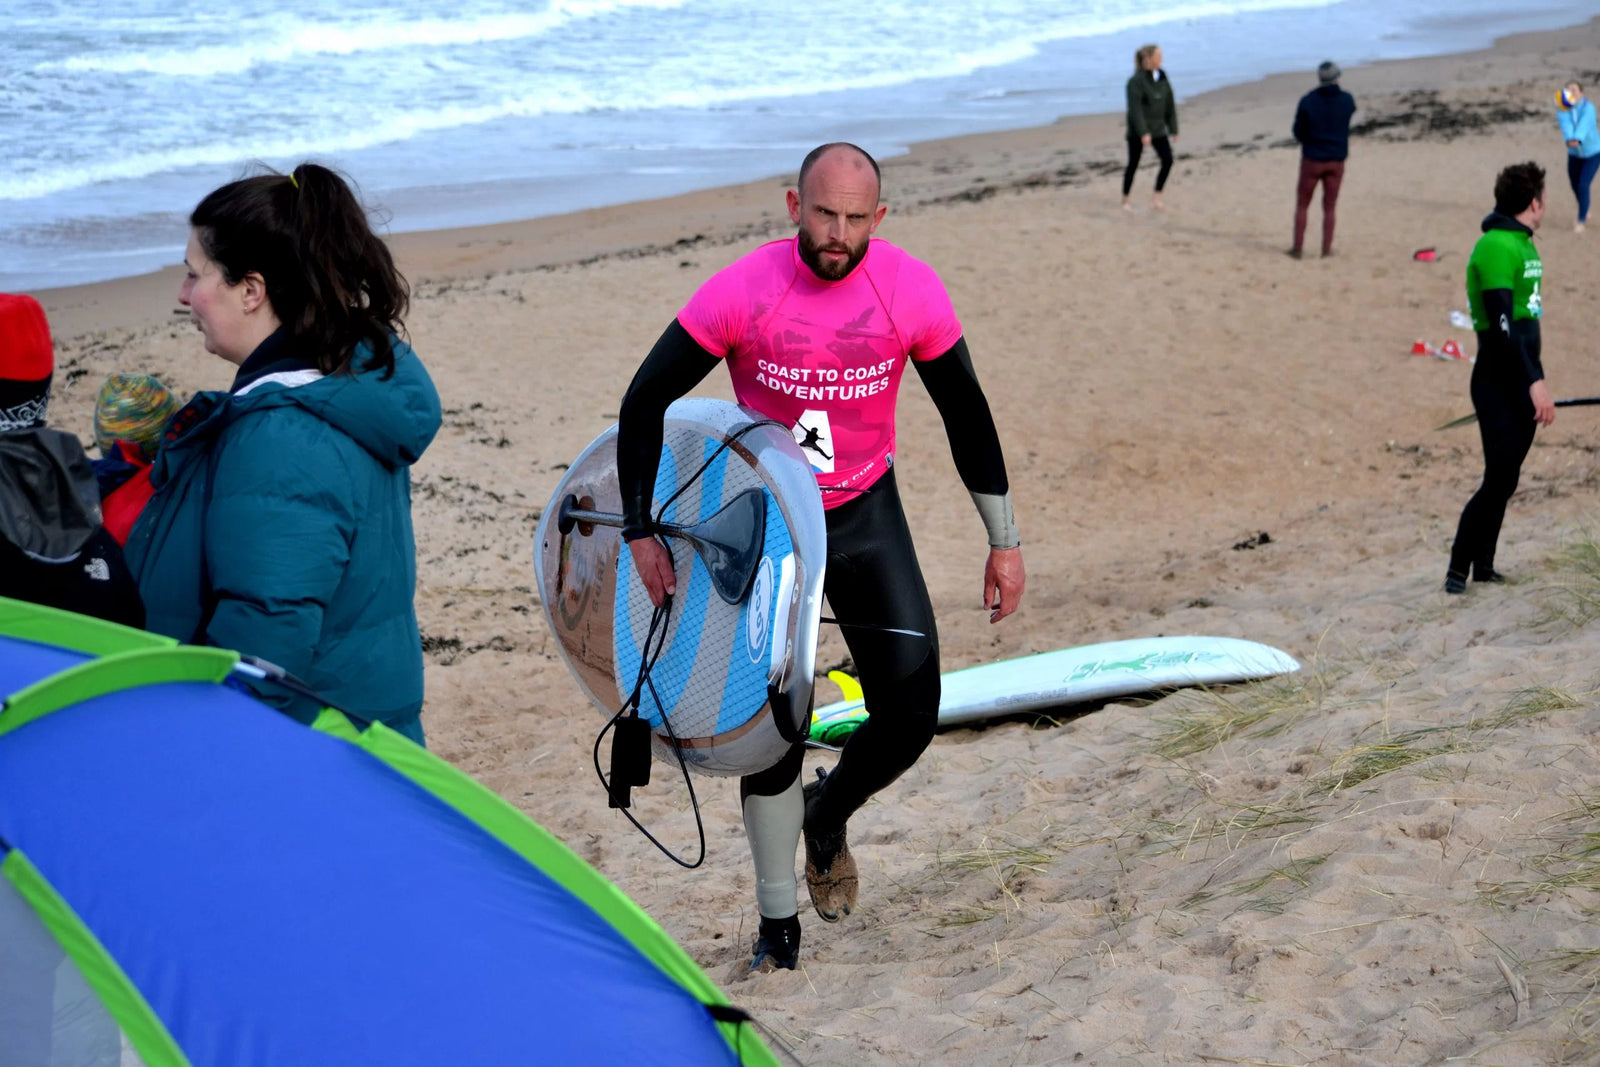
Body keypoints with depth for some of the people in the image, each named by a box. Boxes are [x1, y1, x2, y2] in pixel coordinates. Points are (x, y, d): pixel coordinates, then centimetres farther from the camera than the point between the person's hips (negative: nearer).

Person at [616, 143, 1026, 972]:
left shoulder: (911, 292, -15)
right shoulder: (741, 293, -21)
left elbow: (966, 415, -2)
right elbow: (645, 402, -13)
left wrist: (1004, 540, 2)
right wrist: (639, 530, -18)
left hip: (867, 514, 2)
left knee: (910, 716, -6)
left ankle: (827, 818, 28)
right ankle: (777, 933, 15)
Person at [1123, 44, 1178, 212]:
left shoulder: (1162, 78, 5)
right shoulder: (1136, 81, -15)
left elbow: (1170, 105, 10)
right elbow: (1135, 108, -19)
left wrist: (1173, 129, 8)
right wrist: (1143, 133, -24)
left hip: (1158, 129, 6)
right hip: (1138, 130, -6)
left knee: (1168, 160, -7)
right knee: (1133, 164, 3)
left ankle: (1156, 198, 1)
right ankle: (1126, 200, 17)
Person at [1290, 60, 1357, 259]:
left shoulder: (1307, 101, -14)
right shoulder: (1347, 101, -8)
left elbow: (1299, 132, -6)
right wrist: (1335, 89, 17)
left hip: (1312, 160, -2)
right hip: (1336, 161, 2)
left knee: (1302, 204, 11)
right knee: (1329, 207, 11)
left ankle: (1298, 247, 9)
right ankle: (1327, 248, 10)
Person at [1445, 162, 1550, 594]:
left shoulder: (1523, 244, 15)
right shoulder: (1497, 247, -15)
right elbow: (1501, 323, -23)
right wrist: (1534, 382, -25)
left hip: (1522, 384, 9)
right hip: (1499, 384, -9)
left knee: (1506, 480, 10)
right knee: (1499, 479, -9)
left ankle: (1483, 565, 17)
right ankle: (1458, 568, -1)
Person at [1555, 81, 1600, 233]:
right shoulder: (1562, 110, -16)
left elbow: (1583, 125, -43)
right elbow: (1566, 125, -36)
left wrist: (1577, 140, -62)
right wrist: (1569, 140, -56)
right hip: (1574, 153, 4)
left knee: (1583, 186, -13)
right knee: (1575, 186, 15)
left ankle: (1581, 221, 4)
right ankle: (1585, 213, 43)